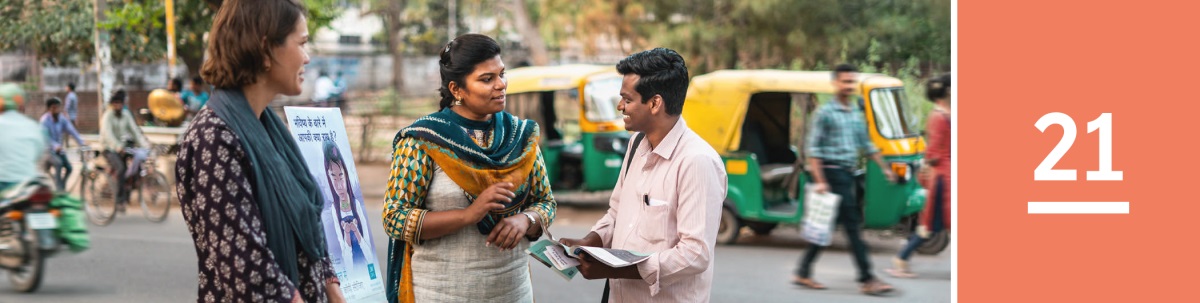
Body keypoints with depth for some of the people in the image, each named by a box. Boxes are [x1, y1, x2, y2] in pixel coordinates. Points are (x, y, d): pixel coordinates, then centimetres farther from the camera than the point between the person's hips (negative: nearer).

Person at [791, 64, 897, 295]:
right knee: (853, 226, -9)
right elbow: (813, 148, -11)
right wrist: (819, 181, -17)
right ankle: (867, 280, -7)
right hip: (832, 175, -8)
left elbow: (866, 144, 24)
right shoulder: (825, 112, -9)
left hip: (847, 175, 8)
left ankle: (803, 273, 18)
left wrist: (884, 168, 21)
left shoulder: (856, 113, 15)